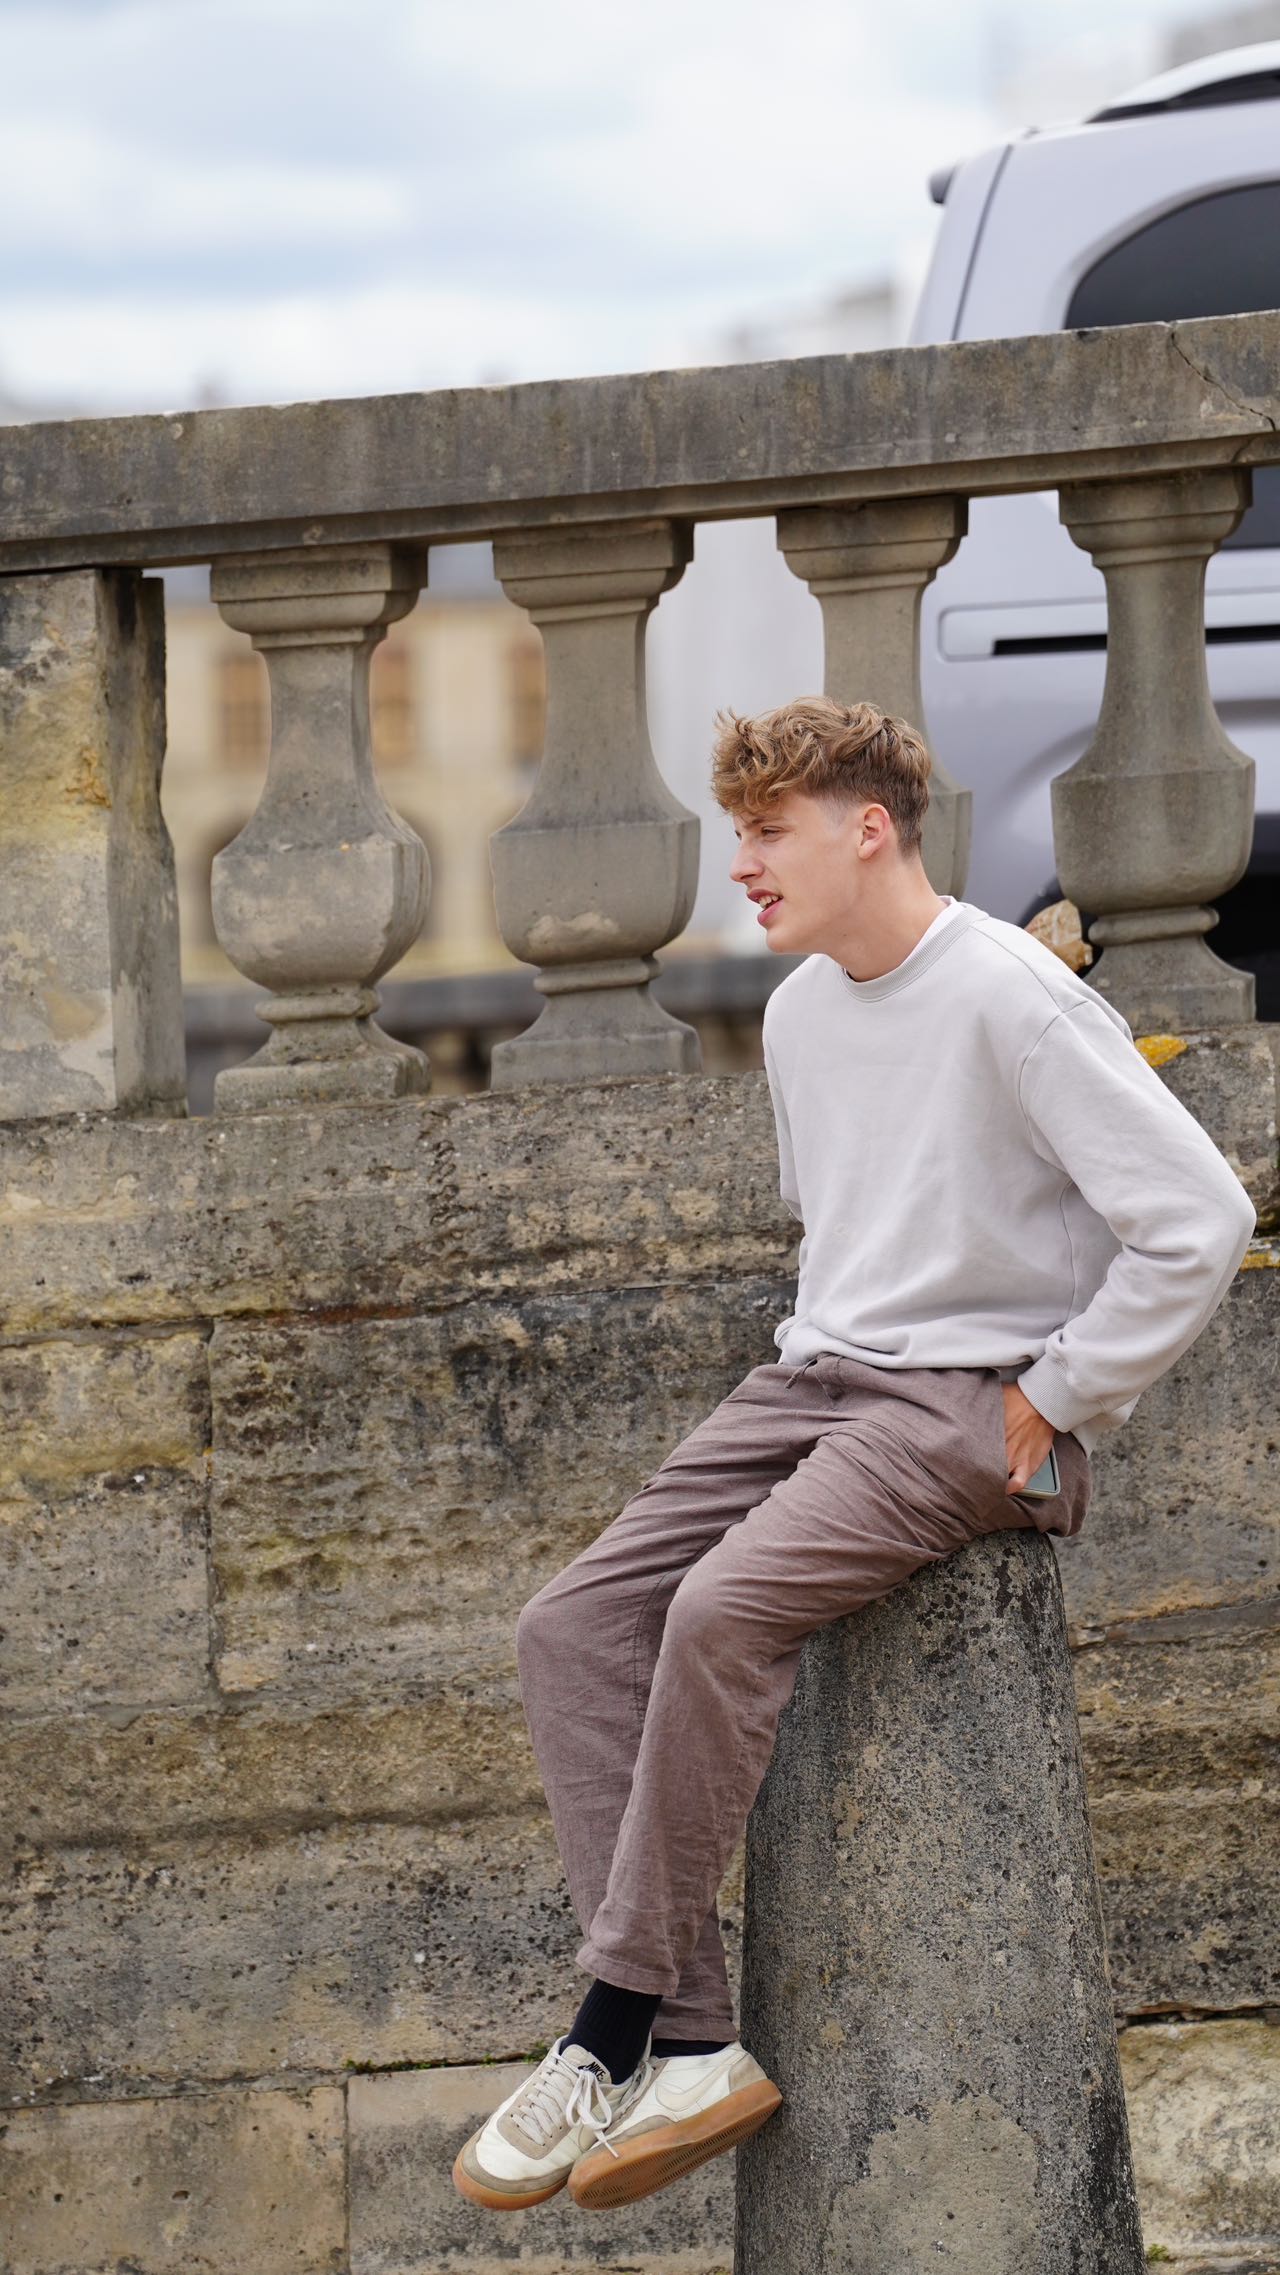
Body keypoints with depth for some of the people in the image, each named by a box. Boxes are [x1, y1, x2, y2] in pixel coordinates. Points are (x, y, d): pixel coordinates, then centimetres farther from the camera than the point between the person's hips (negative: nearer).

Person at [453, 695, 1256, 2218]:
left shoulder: (1009, 999, -14)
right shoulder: (800, 1013, 13)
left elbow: (1199, 1221, -18)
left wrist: (1053, 1407, -14)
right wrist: (823, 1357, 16)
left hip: (972, 1400, -9)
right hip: (819, 1378, 9)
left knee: (726, 1609, -31)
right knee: (574, 1627, -10)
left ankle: (612, 2034, -22)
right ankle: (693, 2045, -19)